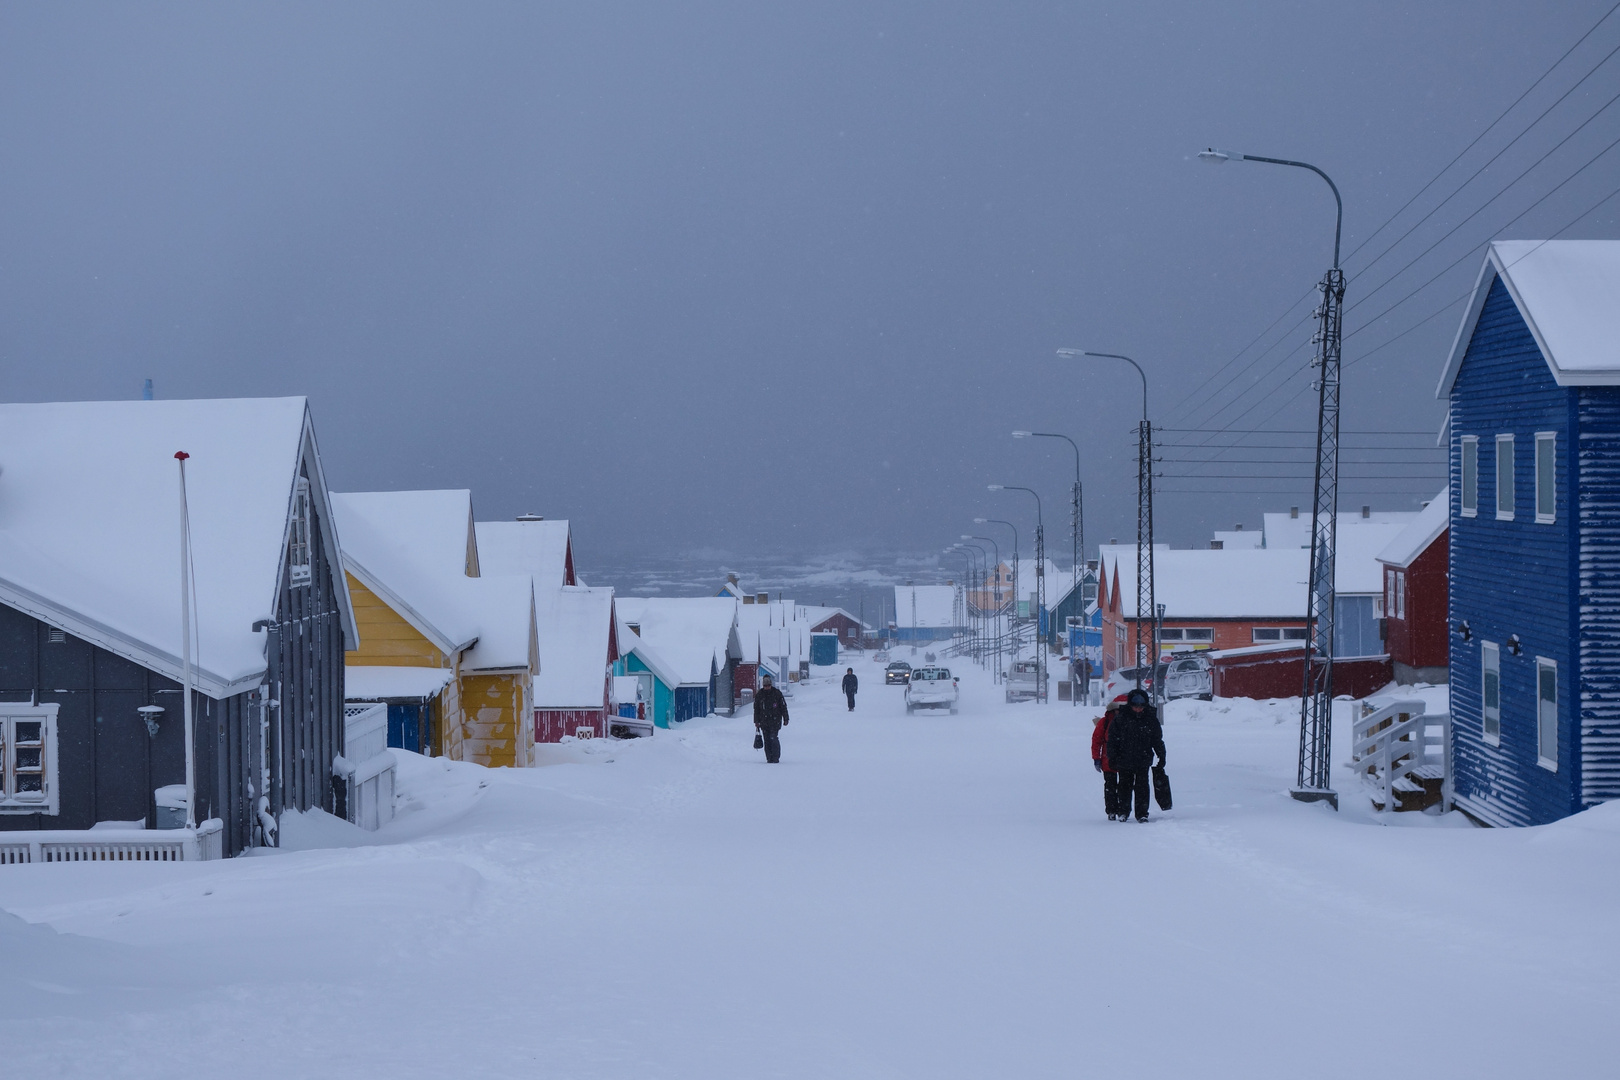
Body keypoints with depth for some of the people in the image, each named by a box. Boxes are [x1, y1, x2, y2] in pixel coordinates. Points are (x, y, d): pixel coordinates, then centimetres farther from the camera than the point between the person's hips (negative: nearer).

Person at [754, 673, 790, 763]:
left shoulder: (777, 693, 1)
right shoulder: (759, 695, 7)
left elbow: (783, 707, 4)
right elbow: (756, 709, 13)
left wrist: (785, 719, 1)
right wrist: (756, 721, 9)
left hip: (775, 721, -3)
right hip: (764, 721, 3)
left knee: (773, 738, -13)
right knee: (767, 740, 2)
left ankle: (775, 758, -8)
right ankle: (769, 759, 8)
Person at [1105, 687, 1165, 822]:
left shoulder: (1150, 719, 0)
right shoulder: (1120, 718, -6)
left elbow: (1157, 740, 10)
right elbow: (1112, 739, -1)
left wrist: (1161, 756, 7)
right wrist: (1112, 757, -3)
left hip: (1143, 760, 0)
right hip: (1124, 759, 0)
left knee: (1142, 787, -3)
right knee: (1125, 786, 10)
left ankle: (1142, 813, 4)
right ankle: (1123, 811, 26)